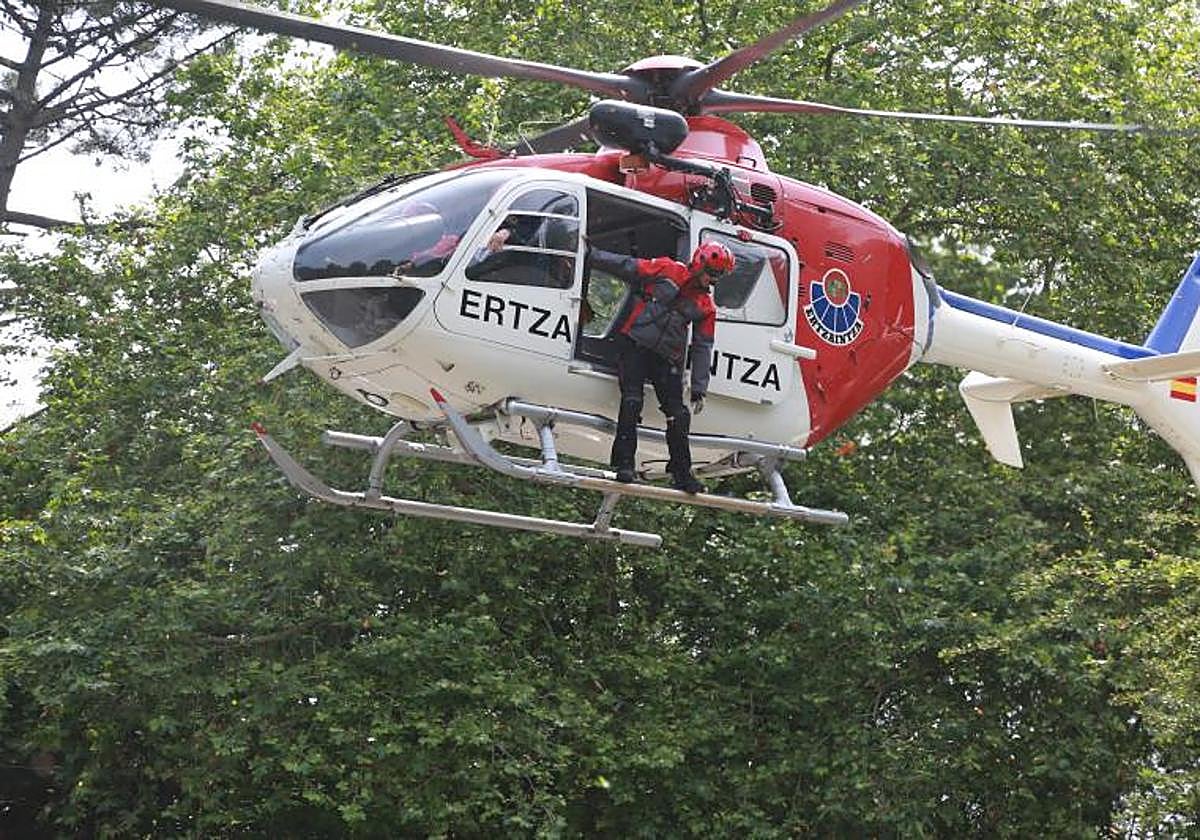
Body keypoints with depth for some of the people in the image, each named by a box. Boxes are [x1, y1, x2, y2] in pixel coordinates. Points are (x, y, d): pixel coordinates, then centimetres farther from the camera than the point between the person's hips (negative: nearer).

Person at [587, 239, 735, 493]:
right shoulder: (666, 270, -3)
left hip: (665, 358, 4)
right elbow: (624, 266, 2)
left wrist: (699, 390, 5)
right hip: (634, 345, -4)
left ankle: (682, 474, 11)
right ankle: (624, 464, -14)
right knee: (632, 402, -17)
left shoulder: (706, 307, 8)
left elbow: (702, 348, 9)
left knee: (678, 415, 1)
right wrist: (590, 254, 2)